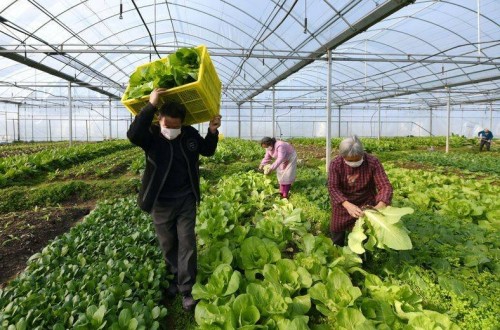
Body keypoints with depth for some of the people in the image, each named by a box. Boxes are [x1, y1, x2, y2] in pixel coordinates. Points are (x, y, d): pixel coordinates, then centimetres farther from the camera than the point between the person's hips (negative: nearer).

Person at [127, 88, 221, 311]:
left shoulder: (190, 134, -3)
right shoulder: (151, 136, -13)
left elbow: (208, 151, 11)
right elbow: (133, 135, -35)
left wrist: (212, 131, -8)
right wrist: (150, 106, -38)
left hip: (186, 200, 2)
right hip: (161, 202, -1)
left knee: (187, 243, 3)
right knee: (167, 243, 14)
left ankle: (187, 289, 13)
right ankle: (175, 277, 37)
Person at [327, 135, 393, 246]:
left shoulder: (373, 162, -22)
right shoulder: (335, 164, -22)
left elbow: (385, 186, -24)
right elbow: (333, 188, -28)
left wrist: (380, 206, -44)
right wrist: (348, 205, -45)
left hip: (366, 202, 0)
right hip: (343, 203, 1)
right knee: (336, 230, 14)